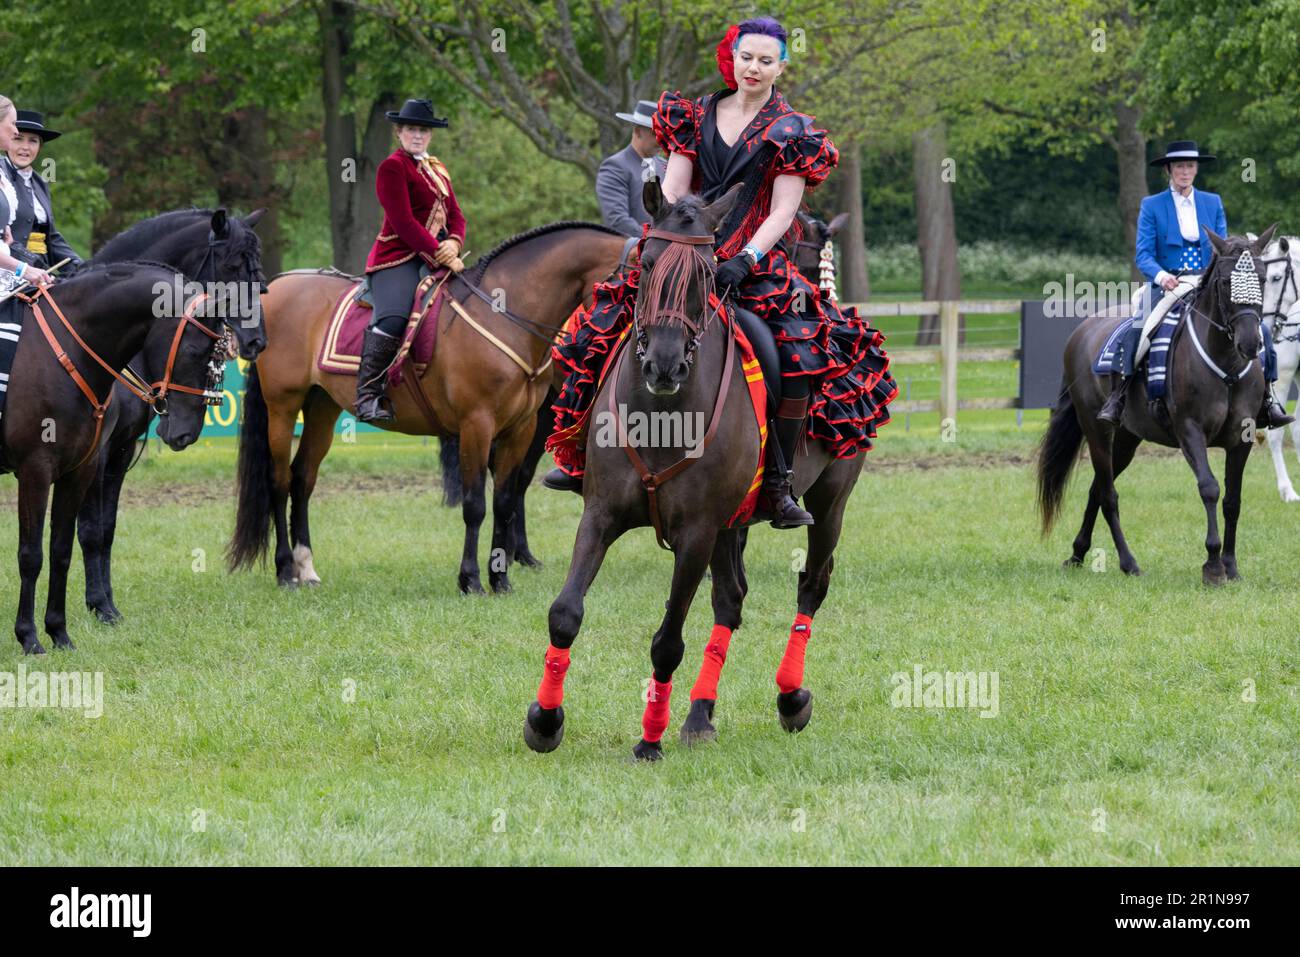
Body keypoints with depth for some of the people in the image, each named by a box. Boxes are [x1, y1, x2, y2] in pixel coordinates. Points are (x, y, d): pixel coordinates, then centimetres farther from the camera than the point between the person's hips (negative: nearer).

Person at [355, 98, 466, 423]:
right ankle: (368, 396, -26)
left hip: (436, 256, 8)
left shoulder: (437, 169, 22)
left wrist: (453, 244, -6)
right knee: (392, 320, -29)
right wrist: (440, 256, -17)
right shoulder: (392, 167, -4)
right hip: (399, 258, -8)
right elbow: (403, 222, -13)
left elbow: (455, 216, 18)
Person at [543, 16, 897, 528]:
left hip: (757, 266, -3)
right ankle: (583, 460, 3)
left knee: (800, 358, -26)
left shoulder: (791, 134, 3)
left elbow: (781, 213, -4)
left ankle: (777, 488, -19)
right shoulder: (698, 117, 12)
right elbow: (672, 192, 7)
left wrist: (743, 260, -18)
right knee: (607, 330, -11)